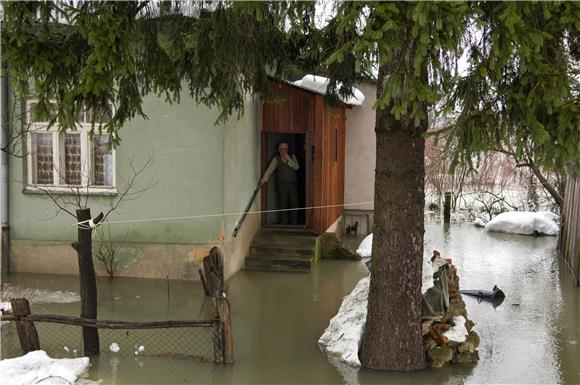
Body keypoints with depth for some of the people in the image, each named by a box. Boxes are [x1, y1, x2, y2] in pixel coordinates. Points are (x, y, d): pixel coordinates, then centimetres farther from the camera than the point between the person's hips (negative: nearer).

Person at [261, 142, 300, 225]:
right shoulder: (276, 159, 1)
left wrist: (288, 159, -17)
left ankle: (294, 222, 9)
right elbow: (270, 169, -9)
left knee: (294, 203, 1)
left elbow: (296, 167, -6)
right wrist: (264, 178, -23)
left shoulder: (292, 156, 6)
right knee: (283, 203, -1)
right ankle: (284, 221, 10)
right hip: (282, 184, -1)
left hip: (292, 184, 1)